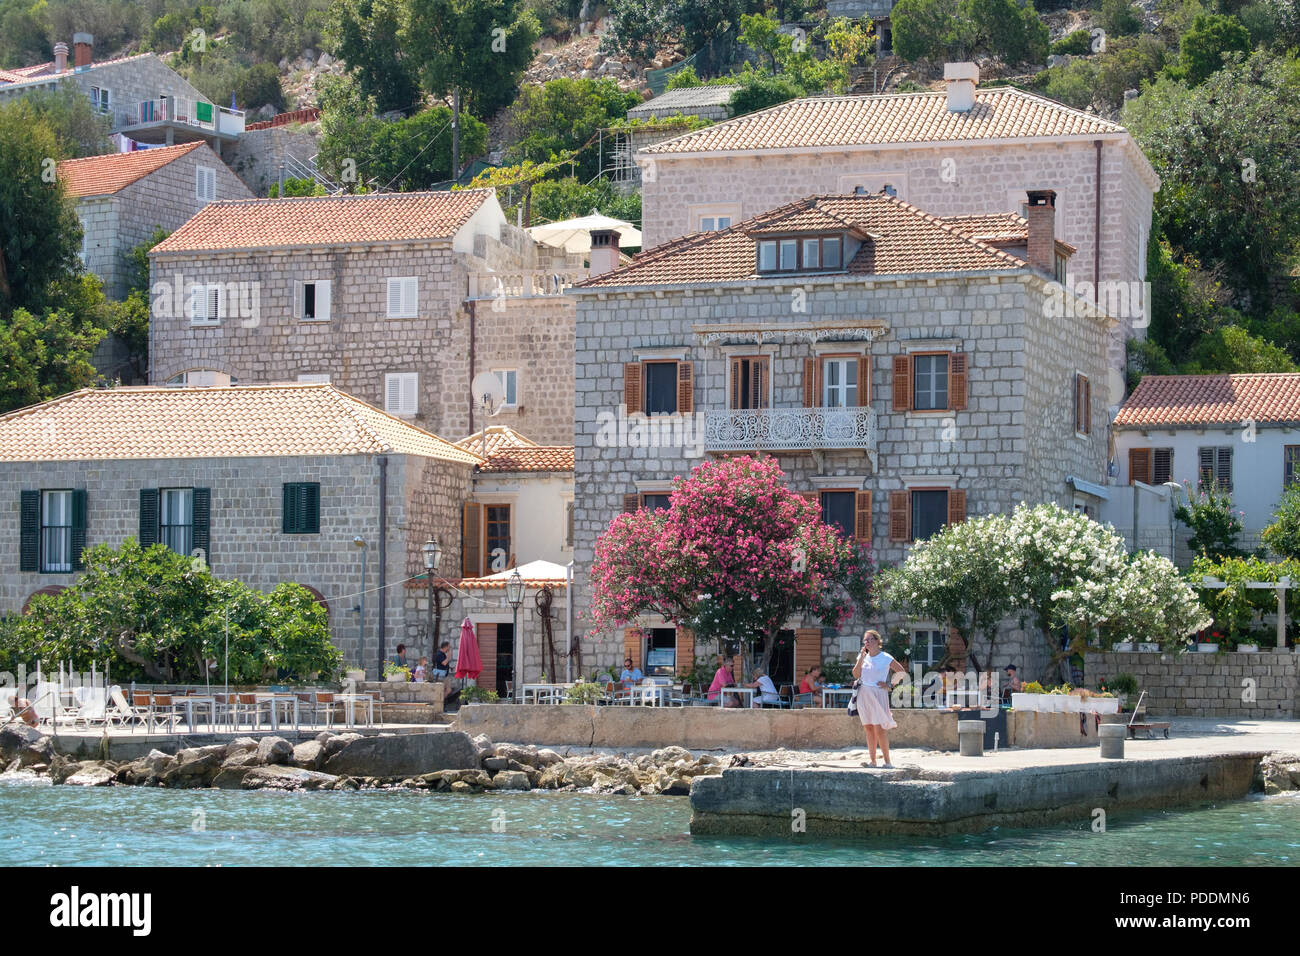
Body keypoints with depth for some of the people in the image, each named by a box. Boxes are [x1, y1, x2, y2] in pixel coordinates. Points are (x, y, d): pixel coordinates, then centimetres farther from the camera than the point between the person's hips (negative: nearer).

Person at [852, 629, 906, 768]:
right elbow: (856, 675, 0)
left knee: (879, 729, -12)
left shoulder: (886, 658, -3)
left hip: (878, 695, -5)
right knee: (868, 729, 5)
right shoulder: (863, 656, 10)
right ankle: (872, 761, 8)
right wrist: (861, 657, -7)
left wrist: (889, 685, -3)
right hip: (864, 695, 5)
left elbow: (902, 673, 2)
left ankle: (887, 761, -6)